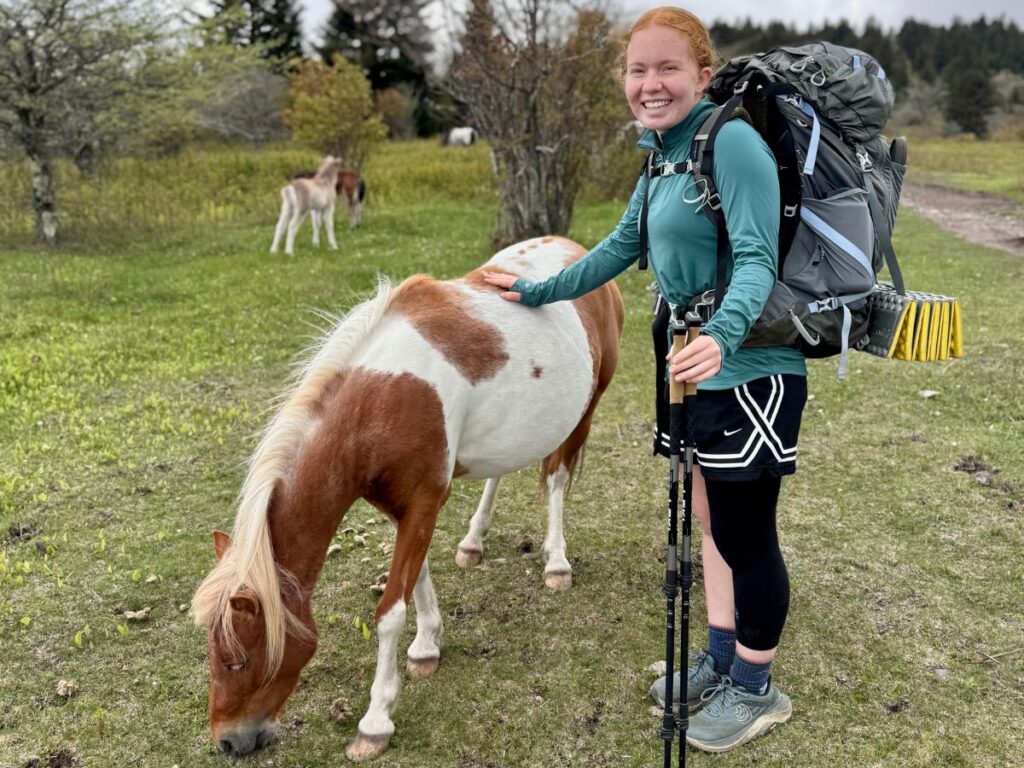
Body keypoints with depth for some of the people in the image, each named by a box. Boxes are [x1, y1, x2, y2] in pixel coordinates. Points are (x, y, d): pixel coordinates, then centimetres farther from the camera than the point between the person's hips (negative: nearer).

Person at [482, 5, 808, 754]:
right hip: (697, 366, 9)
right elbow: (621, 247, 22)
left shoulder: (733, 141, -17)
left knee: (744, 531, 3)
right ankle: (720, 660, 37)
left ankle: (755, 690, 24)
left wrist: (724, 335, -43)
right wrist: (536, 292, 27)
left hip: (749, 371, -9)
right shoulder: (663, 158, 11)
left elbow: (757, 260, -26)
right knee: (712, 520, 19)